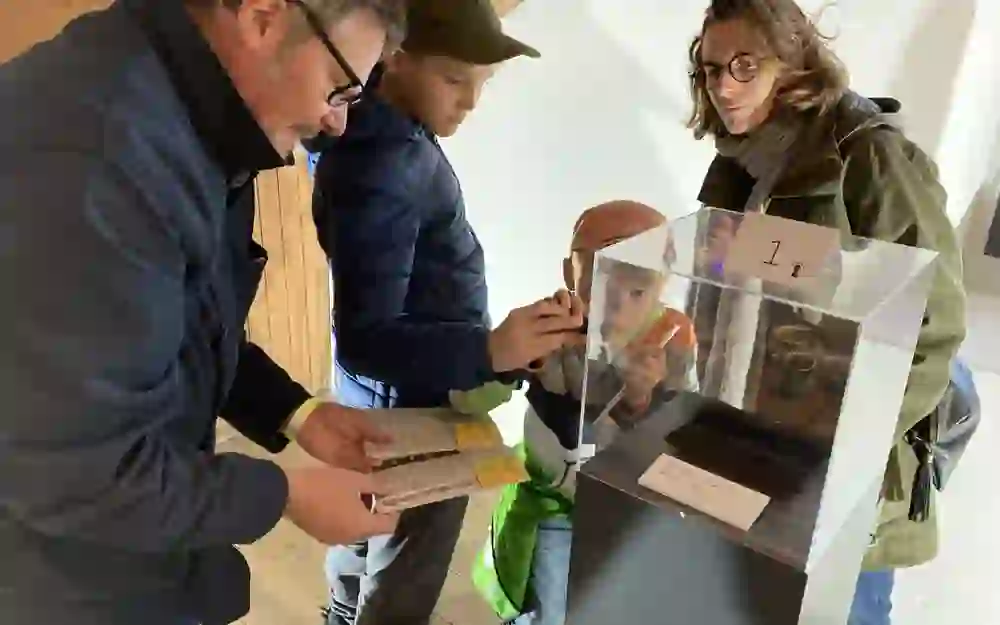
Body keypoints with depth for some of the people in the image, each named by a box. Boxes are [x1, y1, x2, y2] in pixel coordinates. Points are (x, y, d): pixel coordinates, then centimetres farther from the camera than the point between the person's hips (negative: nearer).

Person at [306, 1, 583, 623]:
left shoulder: (386, 130, -3)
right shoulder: (383, 167, -31)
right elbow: (365, 340, -34)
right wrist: (488, 352, -48)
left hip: (396, 390, 10)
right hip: (412, 399, -10)